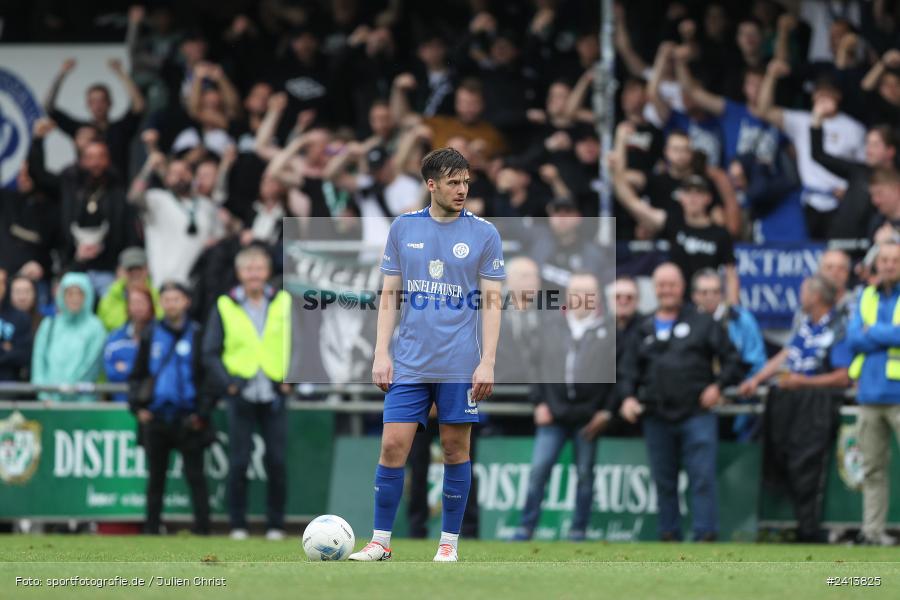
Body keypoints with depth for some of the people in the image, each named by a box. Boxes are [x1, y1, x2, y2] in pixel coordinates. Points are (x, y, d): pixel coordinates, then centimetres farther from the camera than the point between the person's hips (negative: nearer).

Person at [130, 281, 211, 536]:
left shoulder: (197, 335, 2)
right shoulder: (150, 335, 10)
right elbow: (137, 375, 14)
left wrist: (202, 412, -7)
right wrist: (137, 406, 0)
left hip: (188, 418, -3)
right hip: (155, 418, 3)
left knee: (195, 475, -3)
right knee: (155, 476, 8)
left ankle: (202, 528, -2)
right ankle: (151, 528, 13)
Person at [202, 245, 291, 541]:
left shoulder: (284, 304, 6)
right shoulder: (224, 307, 3)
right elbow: (210, 353, 4)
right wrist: (227, 382, -9)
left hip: (274, 396, 1)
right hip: (242, 396, -1)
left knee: (276, 461, -1)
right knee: (239, 462, -2)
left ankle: (275, 525, 7)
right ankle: (238, 525, 5)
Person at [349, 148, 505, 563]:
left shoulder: (484, 234, 0)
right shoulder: (403, 228, 6)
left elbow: (491, 302, -1)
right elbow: (389, 295, 9)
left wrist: (488, 362, -8)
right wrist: (381, 353, 2)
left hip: (461, 366, -1)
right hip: (409, 364, 1)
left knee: (455, 450, 3)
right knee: (393, 446, -3)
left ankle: (449, 543, 13)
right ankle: (380, 542, 5)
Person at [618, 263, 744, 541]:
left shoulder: (702, 323, 7)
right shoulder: (644, 329, 16)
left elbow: (731, 359, 6)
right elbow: (628, 370, 16)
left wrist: (718, 385, -8)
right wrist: (628, 397, -1)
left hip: (697, 416, -4)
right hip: (657, 419, 4)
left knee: (702, 477, -9)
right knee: (664, 482, 8)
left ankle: (705, 536, -9)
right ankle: (669, 535, 17)